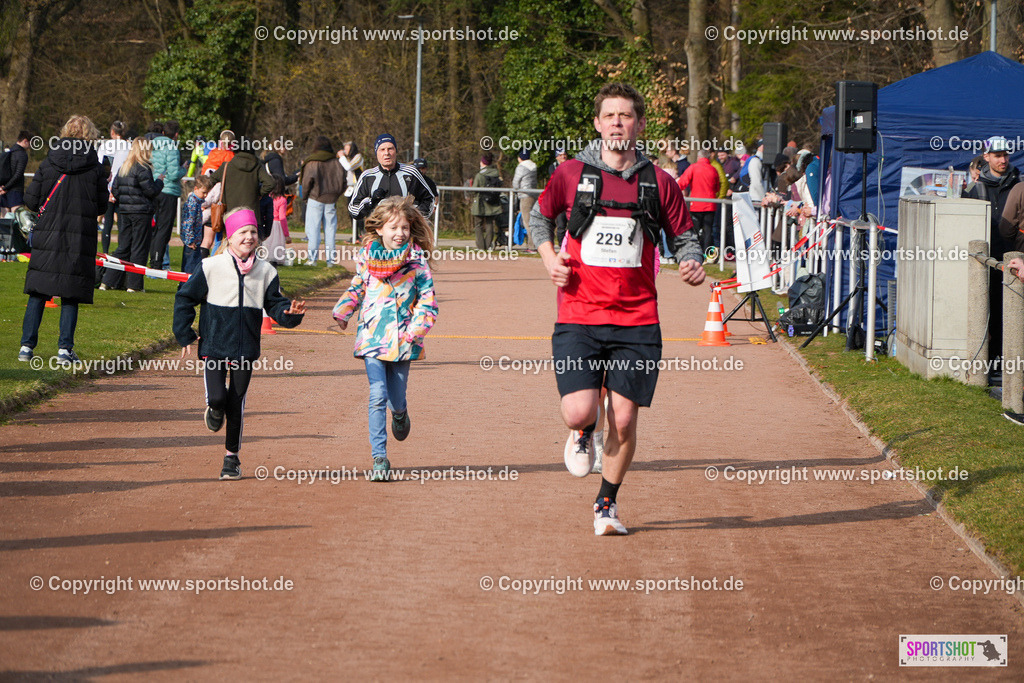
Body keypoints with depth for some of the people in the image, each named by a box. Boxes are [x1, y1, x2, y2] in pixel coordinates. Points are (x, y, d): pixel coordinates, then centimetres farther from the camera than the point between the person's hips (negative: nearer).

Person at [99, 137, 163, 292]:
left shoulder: (122, 168, 10)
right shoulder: (143, 169, -13)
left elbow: (115, 190, 11)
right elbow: (151, 191, -13)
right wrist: (160, 182, 4)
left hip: (124, 211, 7)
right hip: (141, 212, -7)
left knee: (123, 247, 12)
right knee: (139, 249, 1)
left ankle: (108, 281, 8)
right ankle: (134, 284, 2)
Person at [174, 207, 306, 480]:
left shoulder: (266, 272, 4)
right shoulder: (211, 267, -5)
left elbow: (275, 305, 9)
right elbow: (185, 298, 2)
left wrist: (291, 313, -14)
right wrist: (184, 335, -1)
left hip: (245, 349, 2)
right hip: (214, 346, -2)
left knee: (236, 404, 5)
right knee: (217, 397, -14)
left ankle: (232, 457, 20)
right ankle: (215, 410, 25)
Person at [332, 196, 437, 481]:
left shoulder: (416, 259, -2)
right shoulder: (366, 256, 3)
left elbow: (428, 298, -2)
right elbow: (357, 289, 17)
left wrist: (416, 329, -14)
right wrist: (342, 312, 3)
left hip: (402, 340, 0)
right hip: (372, 337, 0)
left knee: (396, 399, 7)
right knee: (378, 396, -12)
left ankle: (400, 414, 46)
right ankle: (379, 457, -9)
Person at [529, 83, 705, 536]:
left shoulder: (658, 182, 4)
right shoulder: (571, 174, 2)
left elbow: (684, 236, 12)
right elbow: (539, 216, 18)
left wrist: (692, 264, -9)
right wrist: (548, 257, 2)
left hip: (637, 321, 1)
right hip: (578, 317, -1)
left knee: (623, 421, -2)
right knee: (579, 412, -15)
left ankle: (606, 505, 21)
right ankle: (584, 433, 25)